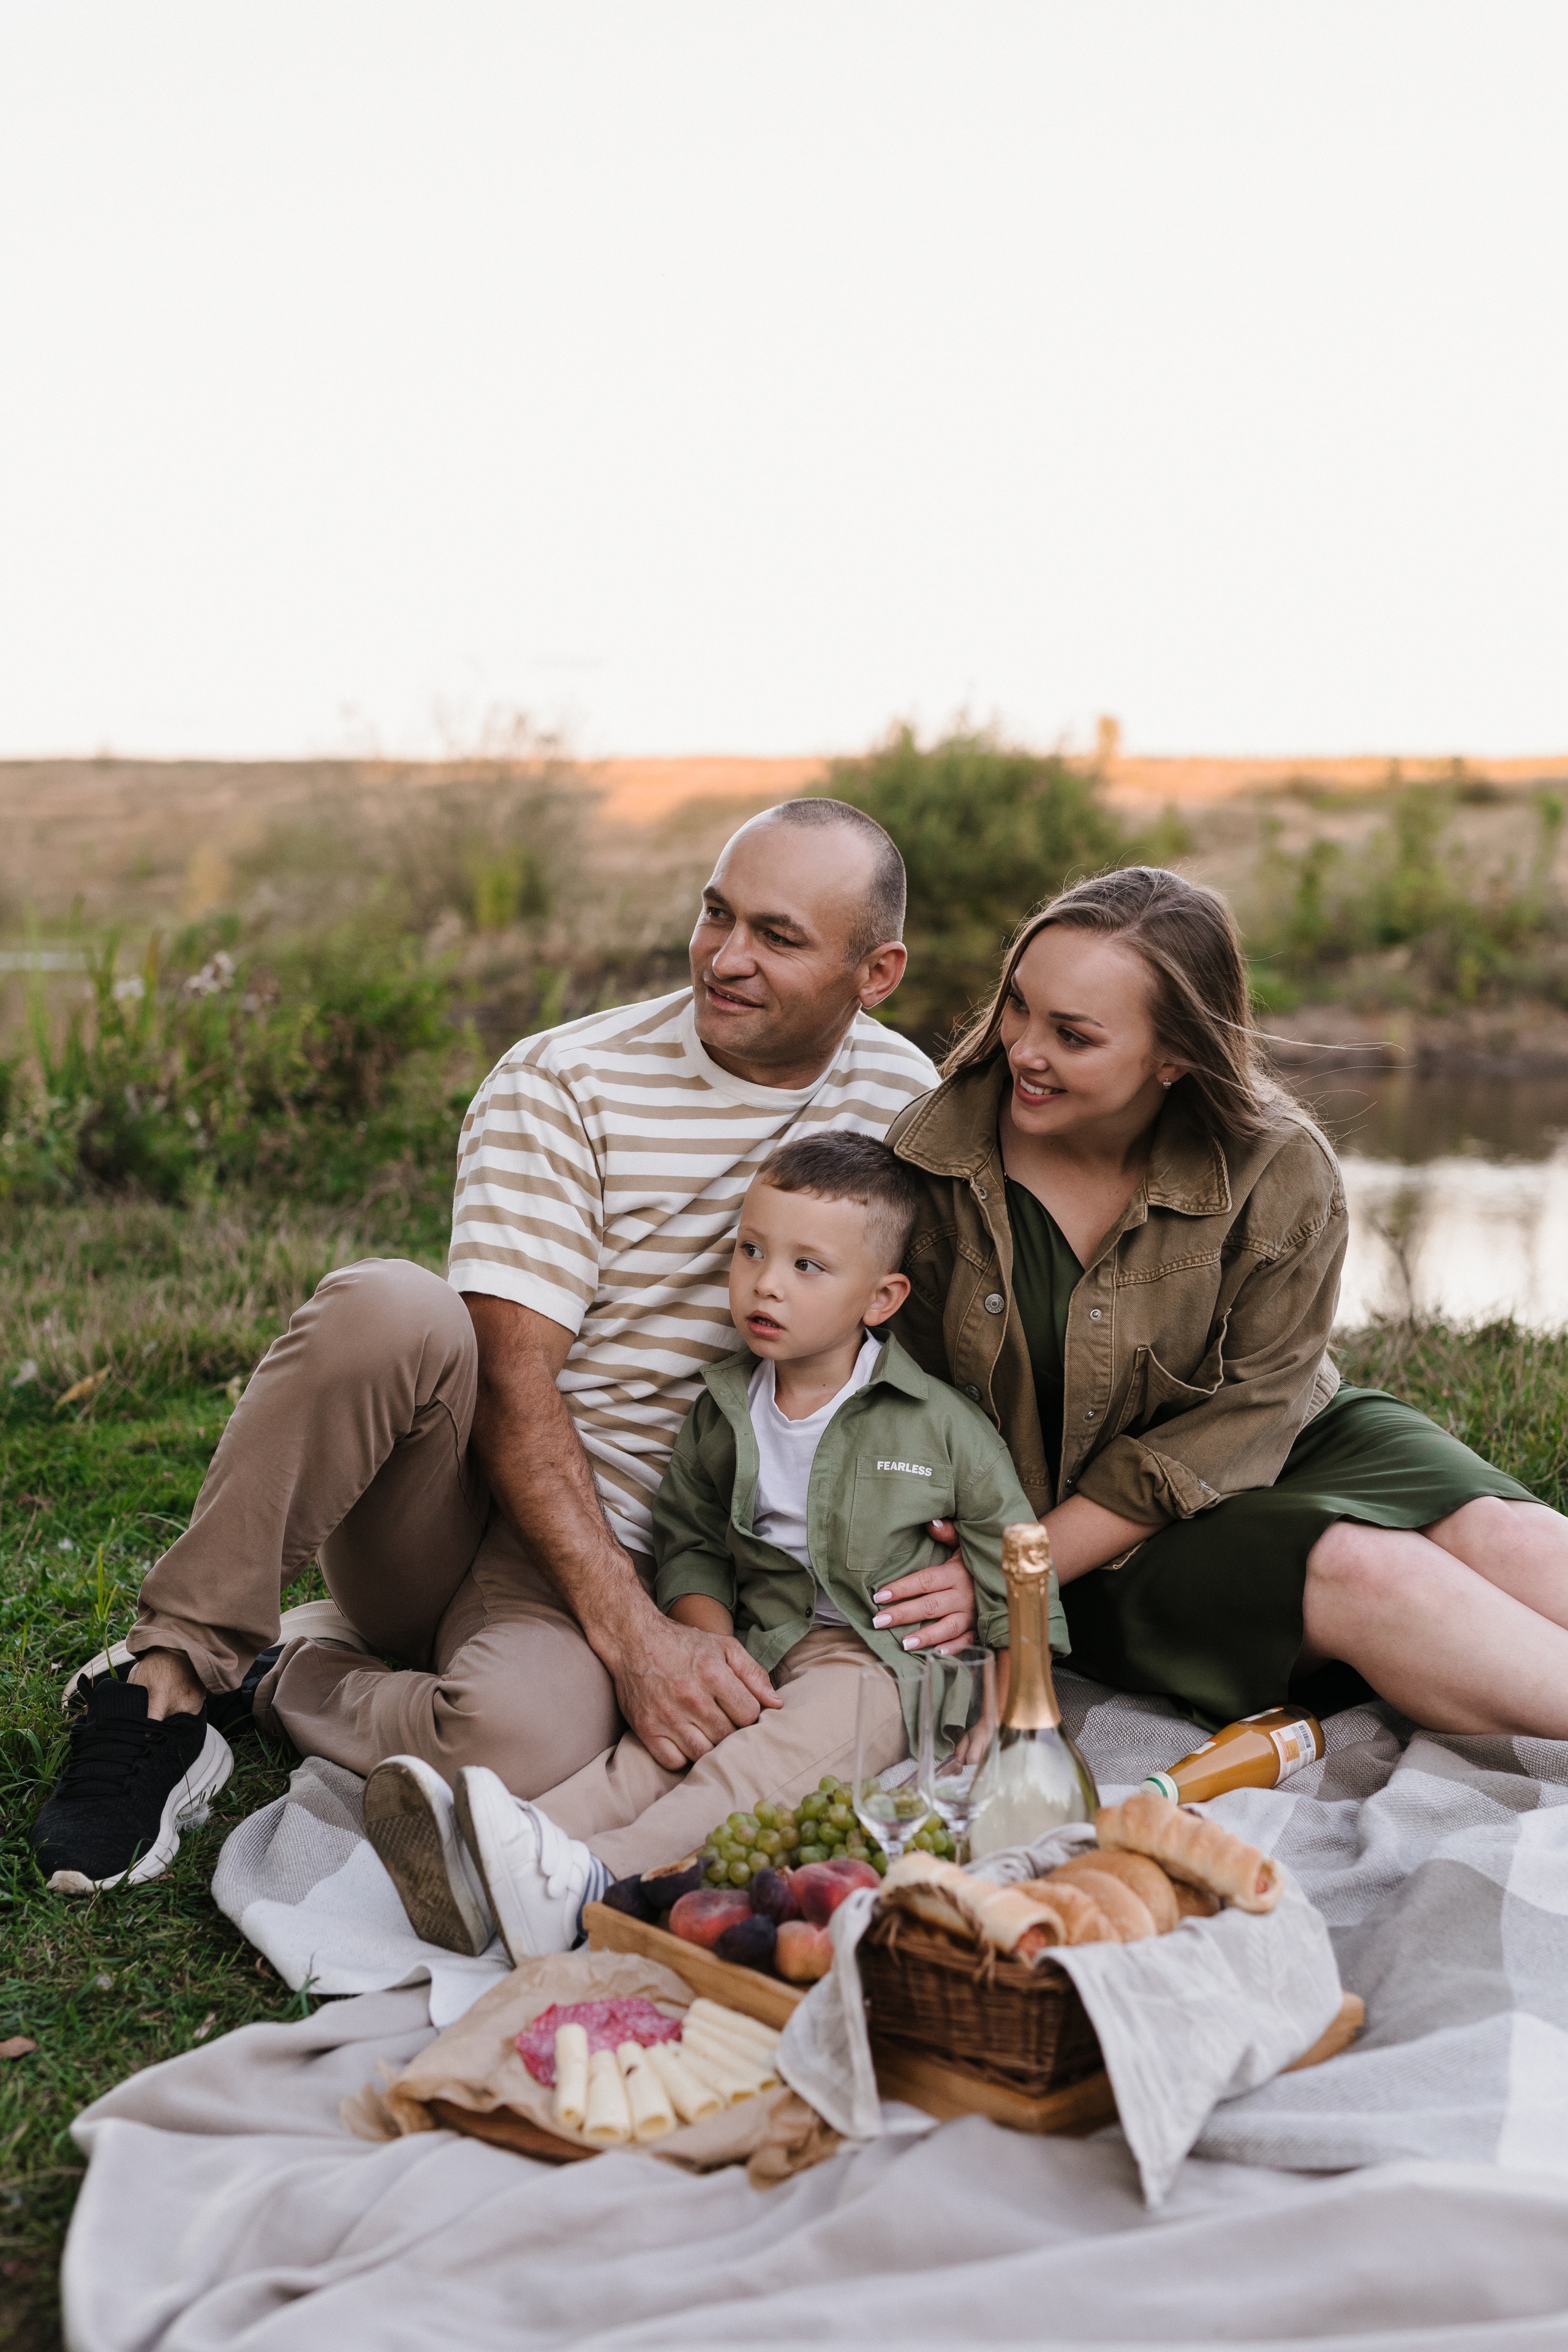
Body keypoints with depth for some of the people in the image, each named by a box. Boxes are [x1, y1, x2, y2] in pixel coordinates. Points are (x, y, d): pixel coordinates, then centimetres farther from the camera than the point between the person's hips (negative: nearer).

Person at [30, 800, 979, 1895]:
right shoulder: (561, 1084, -8)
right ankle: (177, 1666, -20)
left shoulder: (908, 1105, 2)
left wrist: (958, 1553, -10)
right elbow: (513, 1383, -16)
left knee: (527, 1741, -35)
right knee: (389, 1308, -35)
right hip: (456, 1485, -1)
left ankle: (274, 1679, -5)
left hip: (617, 1543, 1)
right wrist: (632, 1631, -26)